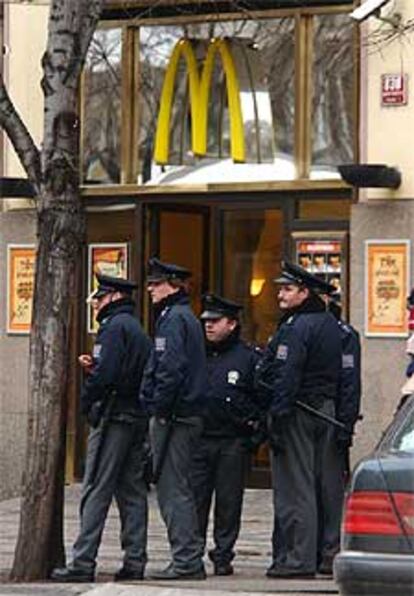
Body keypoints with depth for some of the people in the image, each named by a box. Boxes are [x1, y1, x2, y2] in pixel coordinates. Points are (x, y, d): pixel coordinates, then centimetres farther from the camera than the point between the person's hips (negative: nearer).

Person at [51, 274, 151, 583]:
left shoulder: (114, 326, -9)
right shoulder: (138, 329, 20)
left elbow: (105, 373, -20)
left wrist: (86, 402, -6)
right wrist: (93, 366, 7)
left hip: (113, 417, -9)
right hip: (138, 418, 9)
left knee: (96, 491, -9)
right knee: (132, 491, 9)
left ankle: (83, 563, -10)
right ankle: (135, 560, 8)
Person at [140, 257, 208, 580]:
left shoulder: (174, 319, -12)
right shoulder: (186, 317, 19)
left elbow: (171, 369, -21)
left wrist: (157, 408, -17)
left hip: (173, 417, -10)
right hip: (188, 414, 10)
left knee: (173, 489, -8)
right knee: (177, 488, 13)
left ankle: (187, 562, -8)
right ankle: (190, 560, 17)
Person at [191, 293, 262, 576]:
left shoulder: (249, 357, 2)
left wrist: (254, 424, -4)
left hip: (232, 443, -2)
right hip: (197, 439, 3)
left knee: (228, 502, 3)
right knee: (195, 499, 0)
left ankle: (223, 556, 10)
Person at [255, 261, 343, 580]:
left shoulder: (295, 328, -13)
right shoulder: (331, 324, 13)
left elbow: (287, 377, -20)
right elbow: (345, 377, 16)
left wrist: (277, 420, -19)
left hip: (298, 412, -8)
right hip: (328, 410, 8)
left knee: (295, 487, -5)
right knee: (329, 485, 10)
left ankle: (298, 559, -6)